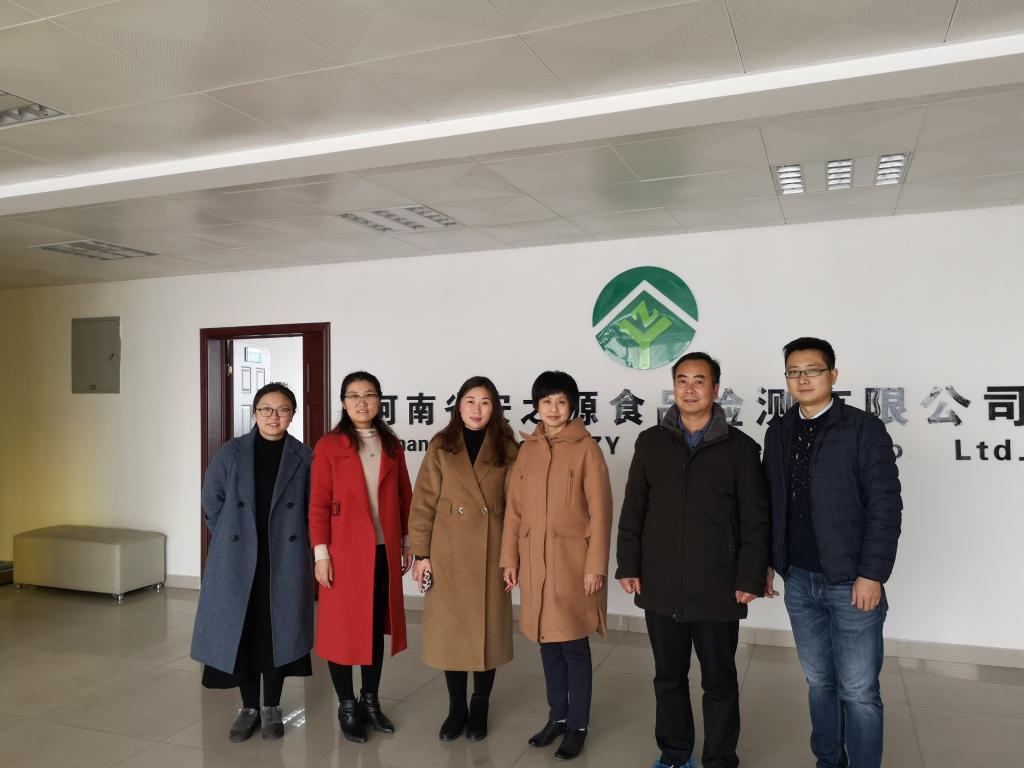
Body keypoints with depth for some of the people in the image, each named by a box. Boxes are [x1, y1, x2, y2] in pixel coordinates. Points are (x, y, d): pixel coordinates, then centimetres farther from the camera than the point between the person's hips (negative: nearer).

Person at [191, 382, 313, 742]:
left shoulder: (303, 457, -3)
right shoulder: (231, 453, 0)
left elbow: (313, 510, 2)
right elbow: (211, 502, 6)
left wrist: (295, 545, 0)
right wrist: (229, 541, 4)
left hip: (285, 561, -1)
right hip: (237, 561, 1)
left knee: (277, 632, 7)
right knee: (242, 631, 7)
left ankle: (272, 708, 24)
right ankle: (249, 707, 24)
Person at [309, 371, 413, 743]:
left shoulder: (392, 445, 7)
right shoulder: (329, 446, -5)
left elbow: (404, 497, 11)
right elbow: (318, 503, -7)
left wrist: (407, 540, 9)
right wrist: (321, 553, -11)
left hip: (385, 551, 4)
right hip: (344, 551, -4)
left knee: (377, 627, 13)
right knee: (342, 627, 5)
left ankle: (370, 700, 27)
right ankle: (346, 707, 21)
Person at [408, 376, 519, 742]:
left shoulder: (506, 449, 1)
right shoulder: (440, 448, -1)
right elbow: (423, 503, -2)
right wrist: (421, 553, -6)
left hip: (491, 554, 1)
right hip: (449, 553, 0)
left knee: (488, 629, 8)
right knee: (451, 630, 8)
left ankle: (480, 708, 26)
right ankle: (457, 707, 25)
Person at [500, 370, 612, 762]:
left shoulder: (586, 449, -7)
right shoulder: (527, 449, 6)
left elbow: (600, 512, -9)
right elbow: (514, 509, 8)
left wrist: (595, 565, -12)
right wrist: (509, 558, 4)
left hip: (573, 562, -4)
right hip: (535, 562, 4)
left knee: (574, 645, 4)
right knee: (548, 643, 14)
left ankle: (577, 725, 21)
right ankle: (557, 716, 31)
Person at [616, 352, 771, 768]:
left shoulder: (740, 447, -2)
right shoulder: (650, 442, 4)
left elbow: (755, 520, -2)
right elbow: (632, 511, 6)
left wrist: (750, 578, -6)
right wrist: (628, 565, 1)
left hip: (717, 589, -2)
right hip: (660, 586, 2)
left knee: (720, 682, 11)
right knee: (668, 677, 15)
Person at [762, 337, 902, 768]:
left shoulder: (863, 429, -8)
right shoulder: (778, 433, 7)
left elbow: (885, 506, -11)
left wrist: (871, 575, -15)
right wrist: (766, 562, 10)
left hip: (851, 582, -4)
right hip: (799, 580, 5)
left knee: (858, 692, 2)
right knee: (819, 681, 16)